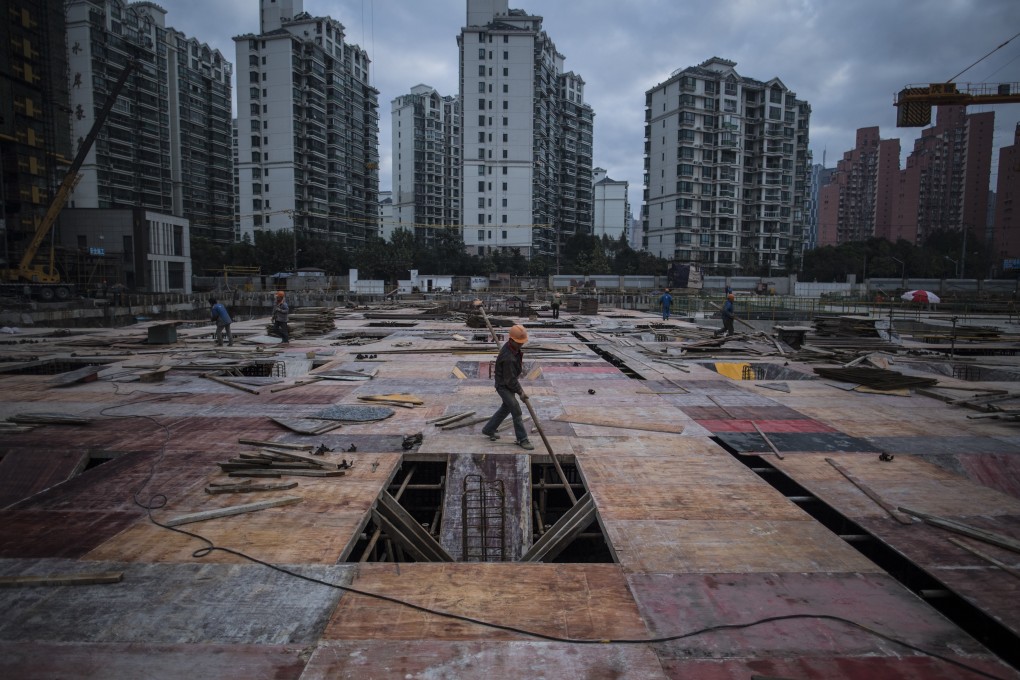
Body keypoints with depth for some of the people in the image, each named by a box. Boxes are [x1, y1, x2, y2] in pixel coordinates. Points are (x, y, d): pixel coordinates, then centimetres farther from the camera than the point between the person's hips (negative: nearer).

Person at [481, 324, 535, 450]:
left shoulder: (516, 347, -5)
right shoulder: (508, 358, -33)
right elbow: (510, 380, -26)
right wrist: (520, 393, -16)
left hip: (510, 383, 10)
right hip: (503, 386, -10)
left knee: (506, 408, 20)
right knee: (516, 411, -8)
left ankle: (488, 430, 35)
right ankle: (522, 439, 3)